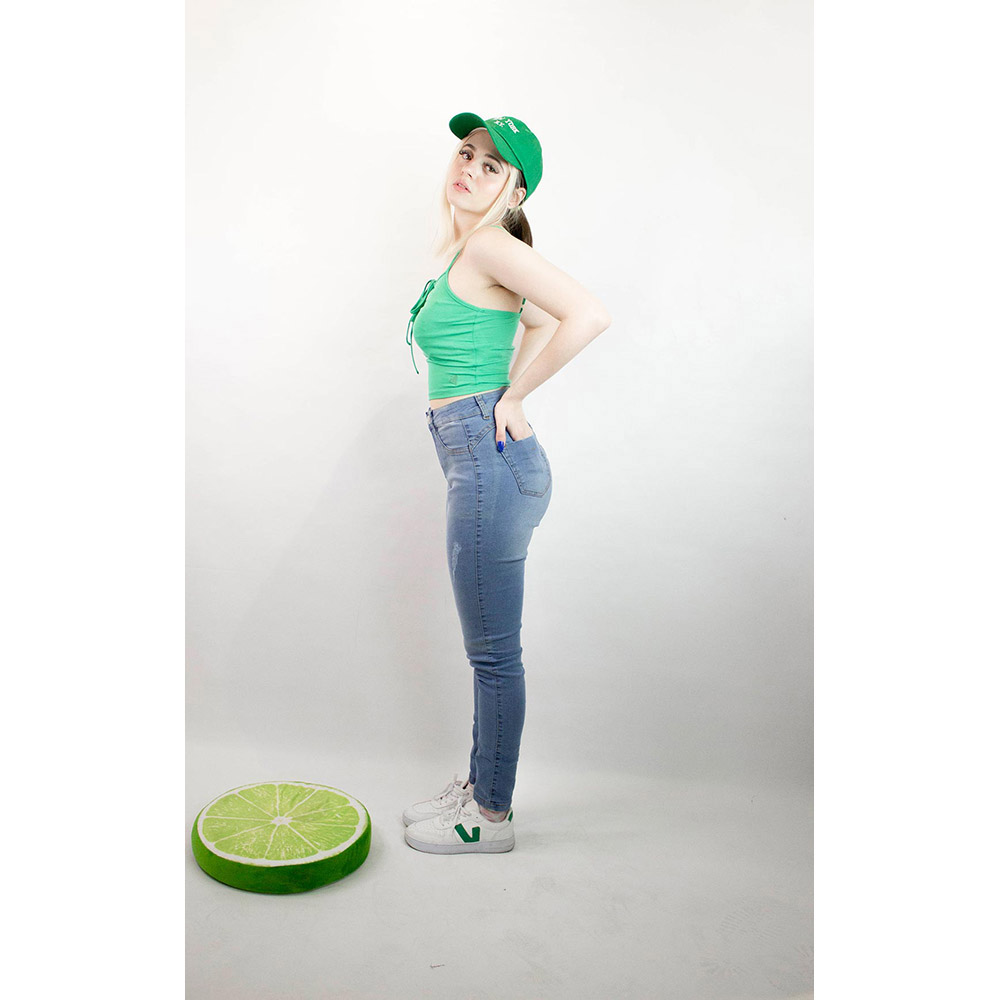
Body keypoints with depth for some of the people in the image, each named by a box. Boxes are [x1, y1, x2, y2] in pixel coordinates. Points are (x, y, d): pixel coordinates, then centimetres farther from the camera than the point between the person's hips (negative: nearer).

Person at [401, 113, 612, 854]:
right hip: (479, 460, 10)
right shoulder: (467, 252, 17)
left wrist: (514, 396, -14)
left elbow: (589, 316, -24)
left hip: (489, 459, -10)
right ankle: (479, 786, 34)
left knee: (494, 651, 3)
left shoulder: (491, 244, -10)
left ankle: (491, 816, 20)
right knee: (489, 647, 18)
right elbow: (539, 323, 32)